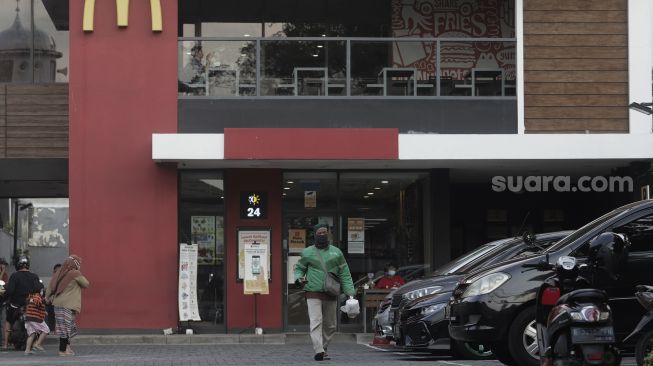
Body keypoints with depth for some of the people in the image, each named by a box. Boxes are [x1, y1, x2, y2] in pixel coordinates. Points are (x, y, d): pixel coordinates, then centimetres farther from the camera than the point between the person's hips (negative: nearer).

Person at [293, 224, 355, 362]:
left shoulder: (336, 252, 9)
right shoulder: (307, 253, 6)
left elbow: (345, 274, 9)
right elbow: (299, 268, 16)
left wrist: (350, 292, 0)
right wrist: (299, 278, -8)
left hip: (331, 295, 3)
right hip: (313, 294, -3)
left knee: (330, 325, 8)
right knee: (316, 323, -15)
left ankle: (324, 348, 22)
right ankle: (318, 351, -23)